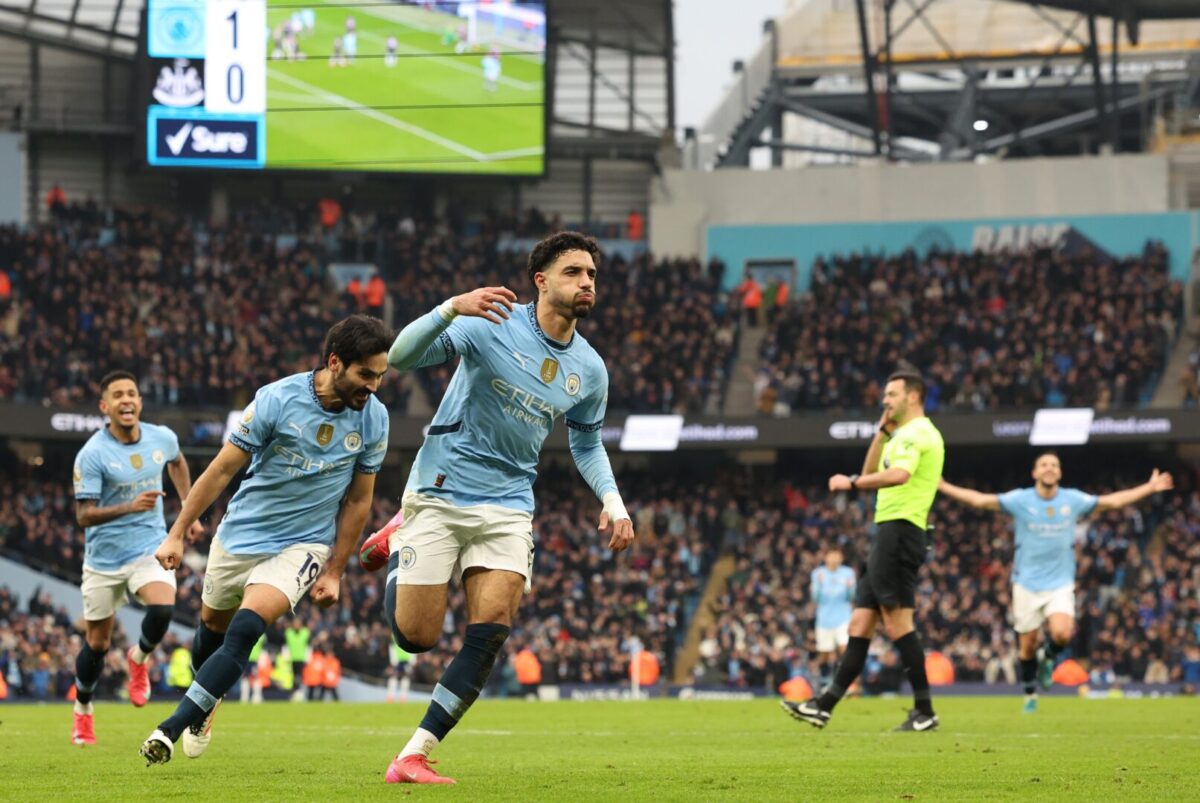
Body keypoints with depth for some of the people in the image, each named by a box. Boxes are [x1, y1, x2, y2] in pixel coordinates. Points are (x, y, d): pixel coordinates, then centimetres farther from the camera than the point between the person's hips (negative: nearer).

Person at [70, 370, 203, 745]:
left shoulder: (162, 438, -3)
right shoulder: (92, 454, -16)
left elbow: (178, 463, 22)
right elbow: (84, 515, -18)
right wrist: (130, 507, -32)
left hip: (150, 547, 2)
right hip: (104, 556, -2)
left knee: (162, 608, -27)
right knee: (97, 643, 6)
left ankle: (139, 659, 6)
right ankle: (83, 713, 30)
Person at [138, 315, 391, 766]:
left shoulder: (373, 418, -10)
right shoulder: (277, 399, -18)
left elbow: (357, 501, 2)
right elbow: (223, 469, -9)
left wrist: (334, 572, 1)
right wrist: (178, 534, -9)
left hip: (303, 544, -1)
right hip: (241, 533, 1)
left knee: (245, 630, -21)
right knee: (212, 625, 18)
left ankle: (171, 729, -21)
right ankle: (205, 706, 49)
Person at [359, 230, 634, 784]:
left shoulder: (589, 370, 4)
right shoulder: (492, 325, -12)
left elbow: (587, 443, 22)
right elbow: (401, 357, -20)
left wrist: (612, 501, 5)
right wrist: (452, 307, -36)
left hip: (507, 506, 4)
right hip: (440, 492, -4)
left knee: (490, 633, -14)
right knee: (416, 636, -2)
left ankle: (415, 755, -8)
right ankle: (398, 546, 30)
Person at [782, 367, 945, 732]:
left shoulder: (917, 432, -9)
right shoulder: (905, 435, 24)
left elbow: (899, 474, -27)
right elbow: (871, 474, 27)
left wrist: (851, 483, -20)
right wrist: (882, 432, 18)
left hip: (899, 531, -11)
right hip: (889, 534, 11)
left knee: (897, 621, -12)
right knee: (860, 625, 8)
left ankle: (924, 711, -10)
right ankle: (824, 706, 8)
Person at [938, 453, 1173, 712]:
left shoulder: (1073, 500, 0)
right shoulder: (1020, 500, -4)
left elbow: (1113, 501, 8)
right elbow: (978, 500, -5)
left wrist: (1150, 488, 6)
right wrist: (942, 486, -12)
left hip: (1060, 584, 0)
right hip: (1027, 586, 0)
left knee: (1062, 633, -24)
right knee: (1028, 645, 3)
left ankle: (1050, 659, 10)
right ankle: (1030, 694, 26)